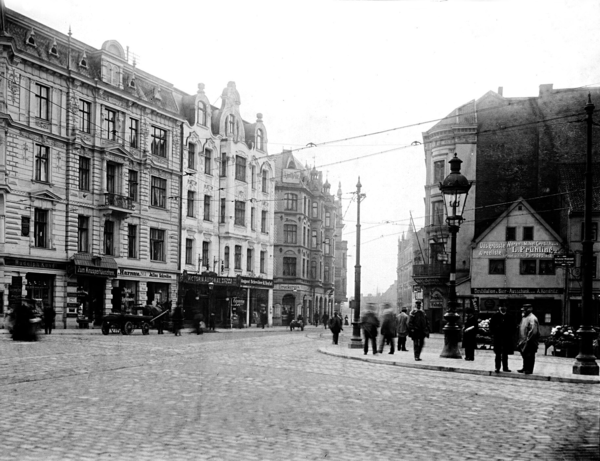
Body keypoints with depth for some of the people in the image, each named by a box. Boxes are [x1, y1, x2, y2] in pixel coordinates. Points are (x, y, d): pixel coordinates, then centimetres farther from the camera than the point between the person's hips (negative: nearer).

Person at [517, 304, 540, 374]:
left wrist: (528, 339, -21)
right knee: (524, 355, 17)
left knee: (529, 356, -1)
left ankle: (529, 370, 5)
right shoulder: (524, 318, 14)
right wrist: (521, 340, 17)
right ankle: (525, 368, 27)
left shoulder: (532, 318, -17)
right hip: (524, 341, 10)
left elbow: (533, 331, -23)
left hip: (530, 342, -10)